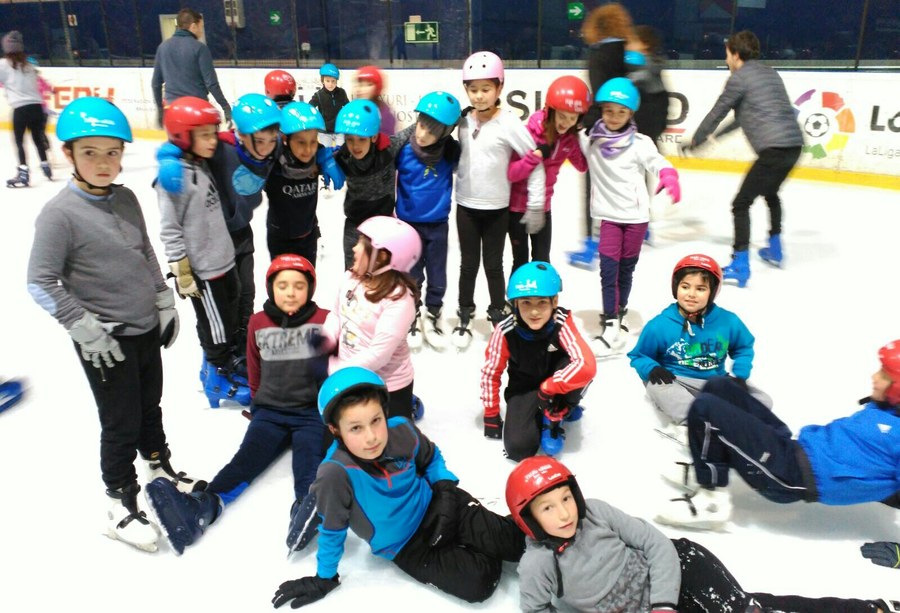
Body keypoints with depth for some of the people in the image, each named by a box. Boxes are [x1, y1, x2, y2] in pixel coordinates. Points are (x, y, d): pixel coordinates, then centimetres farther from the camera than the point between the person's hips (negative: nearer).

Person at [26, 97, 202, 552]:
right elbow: (41, 283, -16)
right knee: (121, 425, 6)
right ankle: (121, 507, 24)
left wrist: (165, 302, 10)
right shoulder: (59, 214, -18)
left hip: (147, 328, 6)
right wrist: (86, 330, -18)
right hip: (106, 342, -6)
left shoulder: (125, 198, 2)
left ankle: (160, 468, 45)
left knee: (150, 407, 23)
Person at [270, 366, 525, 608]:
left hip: (434, 507, 3)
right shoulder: (336, 473, -31)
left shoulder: (402, 430, -18)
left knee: (515, 542, -7)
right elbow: (332, 529, -12)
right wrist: (323, 579, 0)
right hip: (408, 547, -3)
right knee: (479, 583, -18)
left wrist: (445, 489, -9)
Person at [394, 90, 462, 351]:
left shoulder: (451, 152, -14)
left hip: (438, 225, 1)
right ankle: (413, 319, 33)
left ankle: (432, 317, 32)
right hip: (409, 223, -1)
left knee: (438, 279, 12)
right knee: (412, 277, 14)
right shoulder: (403, 149, -17)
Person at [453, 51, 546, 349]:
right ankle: (465, 317, 29)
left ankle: (498, 315, 30)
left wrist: (535, 205, -13)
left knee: (494, 265, 10)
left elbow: (535, 162, -13)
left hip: (497, 208, -3)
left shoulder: (508, 123, -15)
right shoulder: (462, 120, -2)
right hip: (466, 206, 3)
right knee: (468, 264, 13)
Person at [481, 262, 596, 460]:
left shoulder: (562, 323, -28)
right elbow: (490, 372, -10)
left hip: (556, 381, 0)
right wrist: (491, 415, -4)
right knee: (518, 448, -19)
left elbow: (587, 365, -38)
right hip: (524, 388, 1)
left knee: (578, 370, -35)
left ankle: (554, 418, -7)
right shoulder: (506, 331, -25)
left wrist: (549, 387, -38)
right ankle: (539, 413, 14)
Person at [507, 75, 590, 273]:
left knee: (542, 260, 14)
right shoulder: (529, 133, -22)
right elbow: (510, 173, -25)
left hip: (542, 206, 4)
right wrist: (536, 155, -37)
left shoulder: (570, 138, -6)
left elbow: (583, 166, 10)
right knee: (521, 261, 7)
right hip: (517, 206, -4)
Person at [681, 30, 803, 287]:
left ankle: (740, 267, -12)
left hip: (773, 148, -9)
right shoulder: (770, 73, 23)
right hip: (794, 144, 9)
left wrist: (695, 141, 17)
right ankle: (775, 250, 41)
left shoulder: (740, 77, -3)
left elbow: (716, 113, 3)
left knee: (741, 203, -5)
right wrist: (720, 133, 42)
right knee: (770, 192, 31)